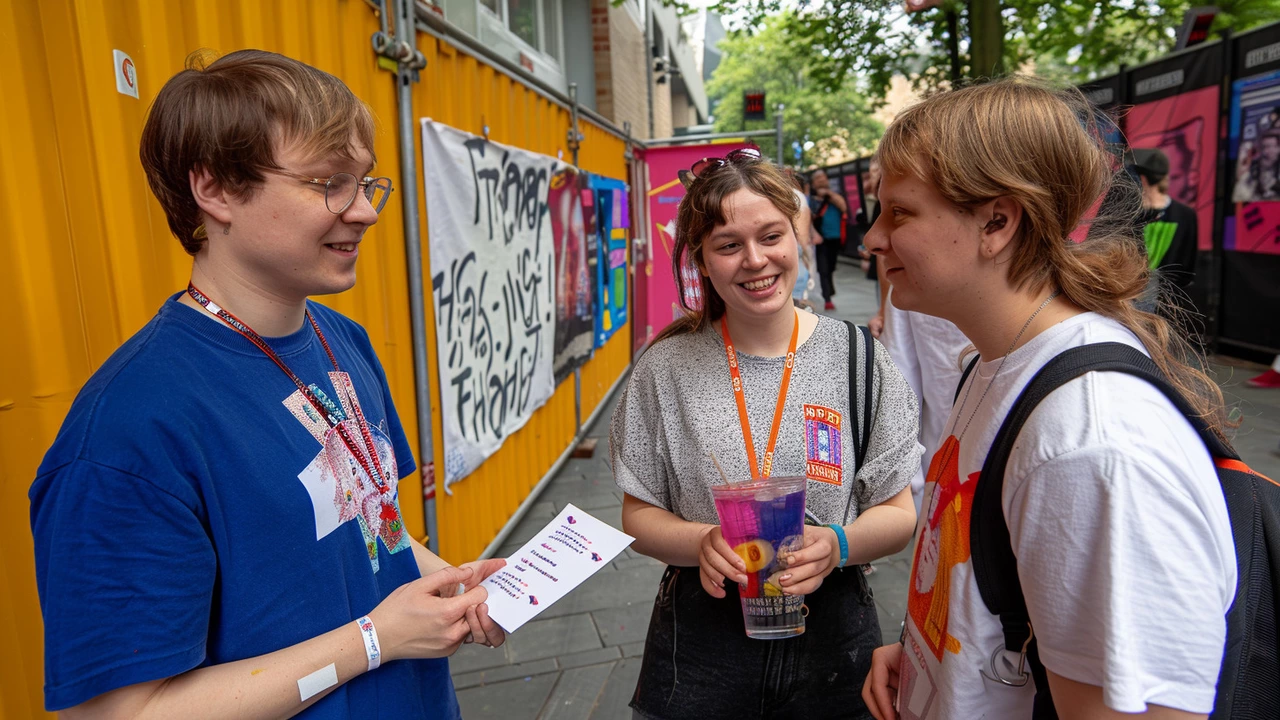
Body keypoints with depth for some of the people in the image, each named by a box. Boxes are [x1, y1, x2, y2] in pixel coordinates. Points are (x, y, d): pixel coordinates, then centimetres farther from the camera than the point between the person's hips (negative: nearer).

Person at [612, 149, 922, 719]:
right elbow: (638, 516, -1)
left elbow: (898, 514, -2)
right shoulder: (667, 369, -7)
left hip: (831, 634, 1)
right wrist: (702, 541, -20)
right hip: (702, 639, 0)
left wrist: (837, 543, -22)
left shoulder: (856, 358, -6)